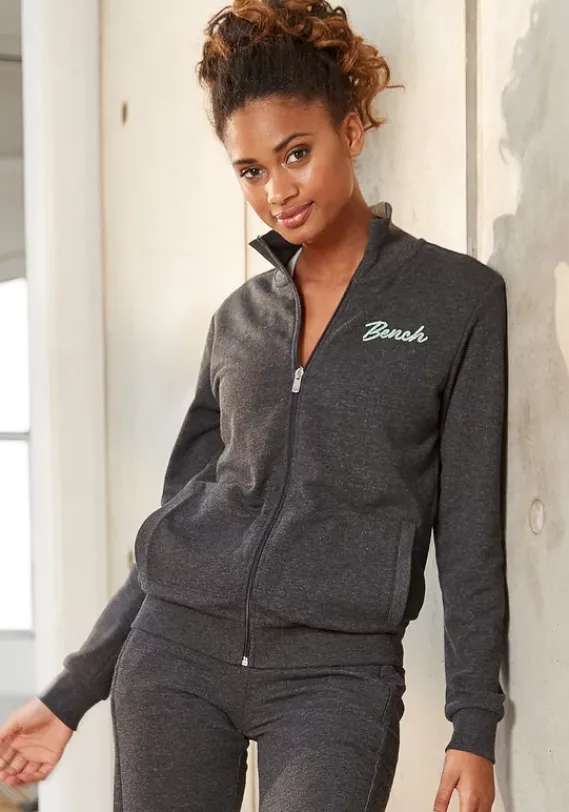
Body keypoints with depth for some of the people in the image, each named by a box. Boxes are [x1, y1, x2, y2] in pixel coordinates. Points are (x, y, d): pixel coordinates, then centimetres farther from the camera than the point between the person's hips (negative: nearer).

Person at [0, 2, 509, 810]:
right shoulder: (240, 318, 12)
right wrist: (73, 692, 15)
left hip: (336, 673, -3)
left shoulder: (459, 298, 1)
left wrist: (474, 727, -5)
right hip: (179, 650, 4)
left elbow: (470, 529, 0)